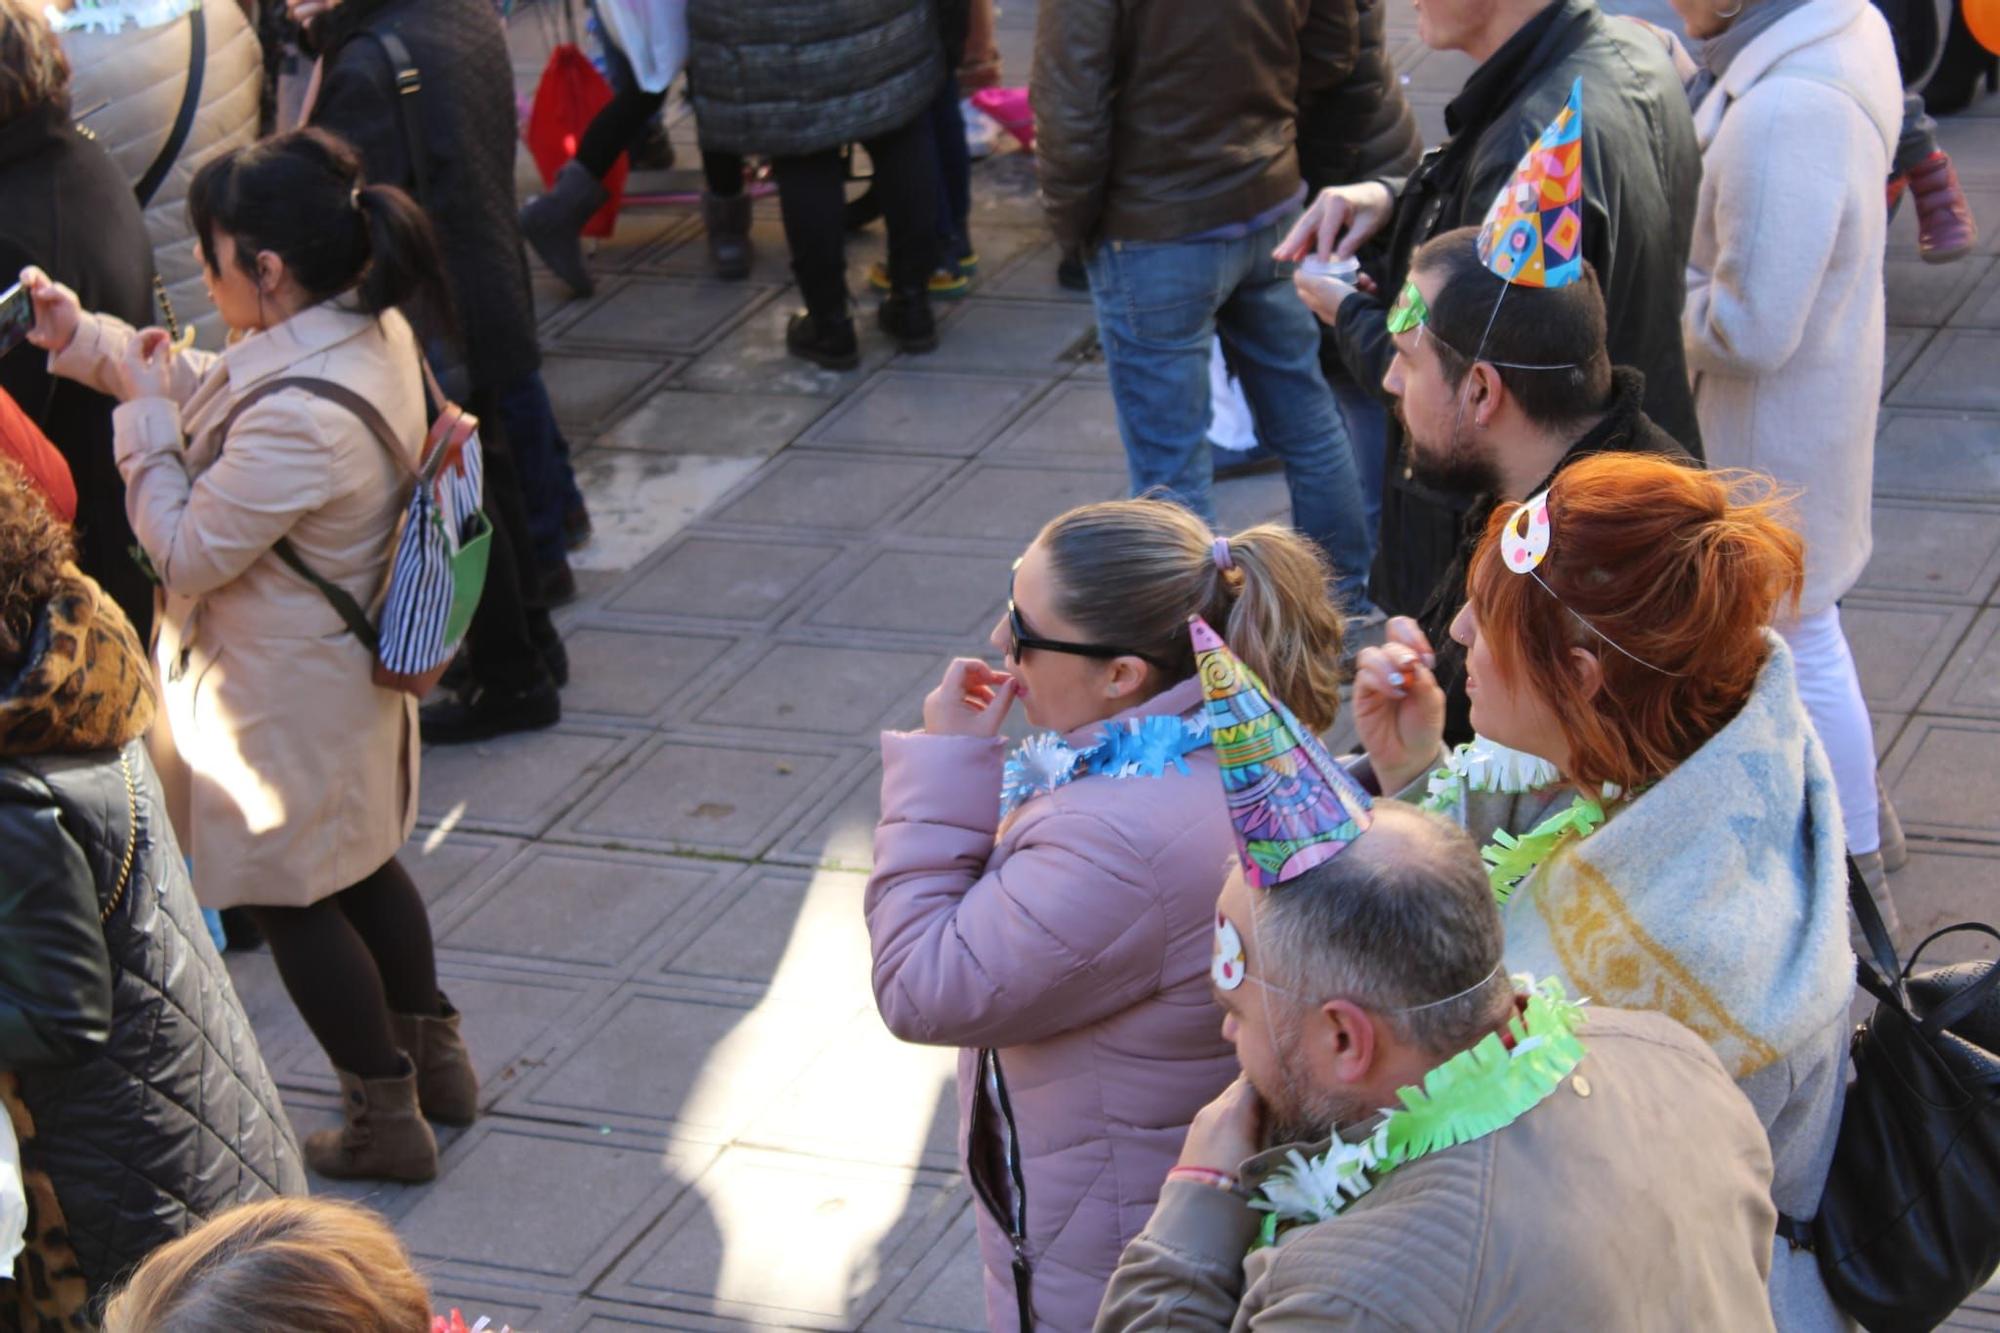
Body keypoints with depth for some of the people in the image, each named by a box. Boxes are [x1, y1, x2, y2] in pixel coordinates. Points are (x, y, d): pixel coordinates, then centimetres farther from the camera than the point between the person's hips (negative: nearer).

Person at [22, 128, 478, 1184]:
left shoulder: (298, 420, -37)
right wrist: (90, 341, 4)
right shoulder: (373, 330, -7)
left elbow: (187, 551, -25)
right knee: (362, 865, 26)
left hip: (284, 695, -9)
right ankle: (435, 1058, 42)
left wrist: (145, 418, -15)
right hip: (349, 661, 9)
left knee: (294, 897, 11)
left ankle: (386, 1118, 25)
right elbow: (213, 394, 7)